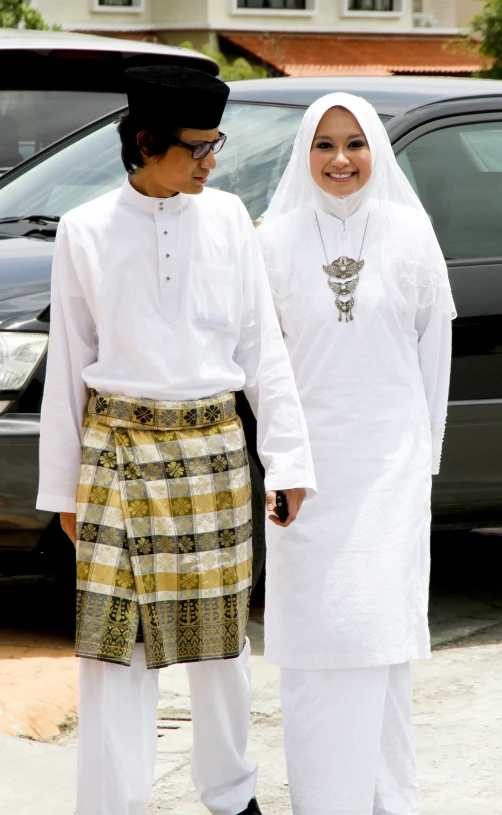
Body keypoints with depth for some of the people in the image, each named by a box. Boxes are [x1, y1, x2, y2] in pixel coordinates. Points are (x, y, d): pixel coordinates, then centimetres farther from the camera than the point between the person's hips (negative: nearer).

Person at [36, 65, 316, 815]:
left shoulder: (228, 219, 3)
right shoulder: (86, 232, -2)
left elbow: (263, 347, 6)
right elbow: (67, 365, 3)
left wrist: (288, 456, 1)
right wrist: (62, 486, 4)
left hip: (214, 451, 2)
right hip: (120, 452, -2)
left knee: (220, 630, 10)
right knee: (114, 638, -2)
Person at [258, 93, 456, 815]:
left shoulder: (409, 234, 3)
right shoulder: (277, 239, 1)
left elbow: (434, 340, 9)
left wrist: (425, 447, 8)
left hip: (390, 454, 0)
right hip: (309, 453, 0)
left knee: (380, 616, -2)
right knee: (315, 618, -2)